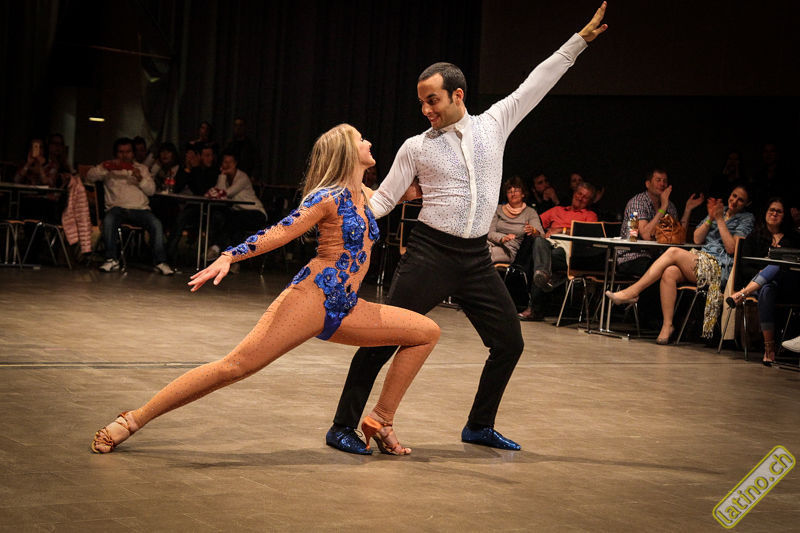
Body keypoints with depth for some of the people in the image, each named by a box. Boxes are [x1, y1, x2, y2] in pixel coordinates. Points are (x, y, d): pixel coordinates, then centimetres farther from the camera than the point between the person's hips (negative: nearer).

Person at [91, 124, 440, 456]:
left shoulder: (364, 196, 17)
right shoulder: (328, 197, -6)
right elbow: (279, 233, -15)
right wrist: (228, 257, -27)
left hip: (344, 311, 8)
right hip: (312, 296, -8)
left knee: (427, 332, 3)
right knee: (235, 366, -17)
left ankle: (380, 420, 8)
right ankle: (131, 421, -11)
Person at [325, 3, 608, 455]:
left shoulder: (494, 125, 6)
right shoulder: (416, 148, 1)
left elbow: (538, 82, 9)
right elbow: (384, 199, 5)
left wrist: (581, 38, 11)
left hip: (476, 258, 4)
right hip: (430, 253, -3)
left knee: (510, 342, 7)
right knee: (384, 341, -10)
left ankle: (480, 426, 24)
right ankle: (343, 427, -1)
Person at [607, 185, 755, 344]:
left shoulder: (746, 219, 7)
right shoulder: (719, 211, 24)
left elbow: (731, 248, -7)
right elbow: (697, 239, 14)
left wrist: (720, 220, -6)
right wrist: (710, 219, 0)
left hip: (720, 268, -5)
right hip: (701, 262, 6)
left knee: (673, 252, -25)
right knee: (669, 272, -28)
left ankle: (632, 292, -26)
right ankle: (667, 325, -27)